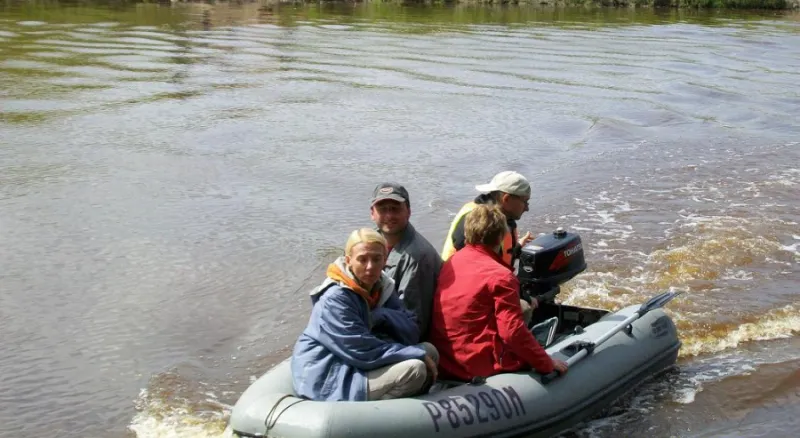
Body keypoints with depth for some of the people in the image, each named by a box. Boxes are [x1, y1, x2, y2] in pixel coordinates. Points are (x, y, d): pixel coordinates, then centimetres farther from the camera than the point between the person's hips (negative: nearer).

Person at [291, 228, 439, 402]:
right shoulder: (335, 299, -20)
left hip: (361, 367, 8)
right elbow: (363, 351, -25)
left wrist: (382, 316, -20)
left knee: (429, 351, 1)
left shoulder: (382, 286, 4)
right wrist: (417, 354, -19)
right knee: (414, 369, -22)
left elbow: (412, 334, -1)